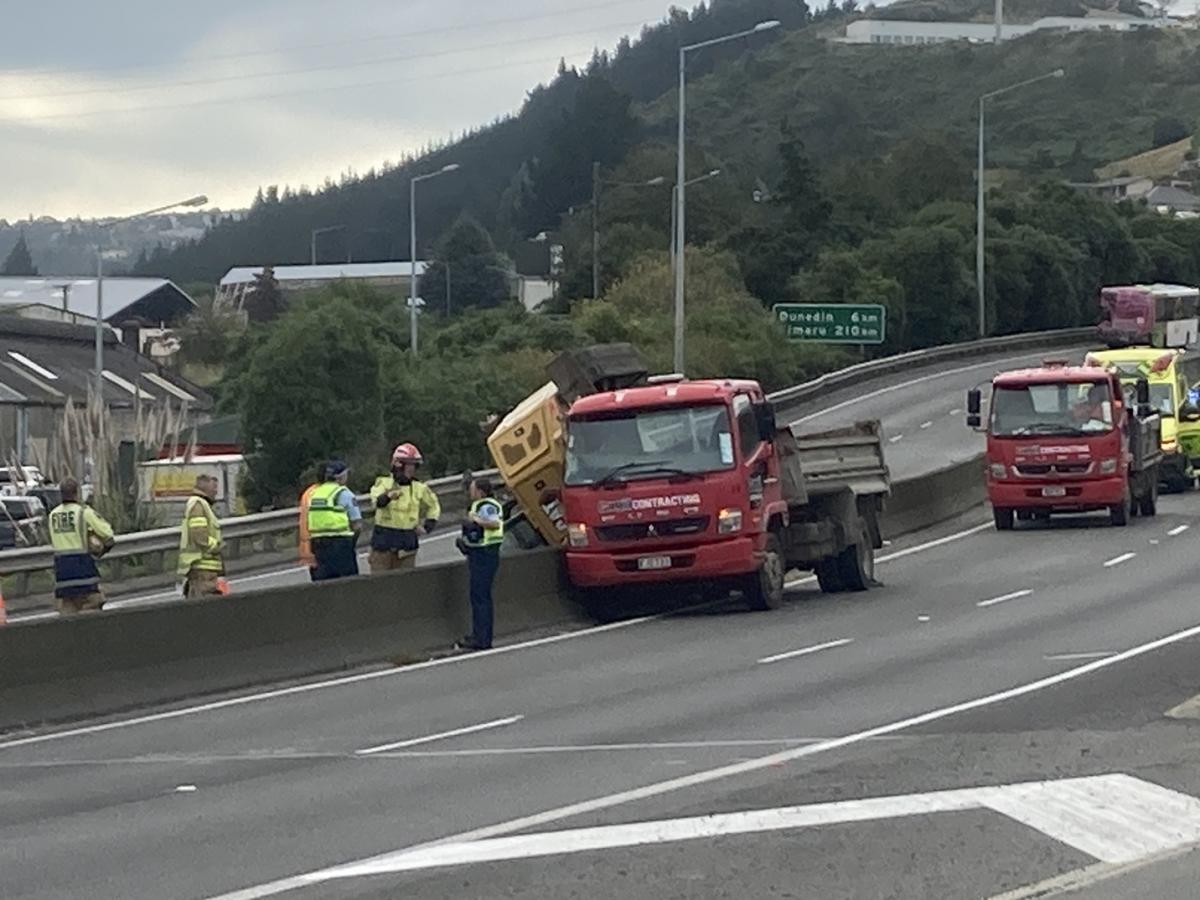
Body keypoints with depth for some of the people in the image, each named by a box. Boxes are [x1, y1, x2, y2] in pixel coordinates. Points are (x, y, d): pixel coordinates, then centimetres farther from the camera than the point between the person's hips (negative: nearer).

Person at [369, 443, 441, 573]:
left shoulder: (419, 488, 7)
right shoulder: (384, 483, -4)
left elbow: (434, 507, 24)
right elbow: (377, 500, -26)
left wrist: (427, 527, 11)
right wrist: (388, 496, -48)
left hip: (407, 543, 3)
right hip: (384, 539, -3)